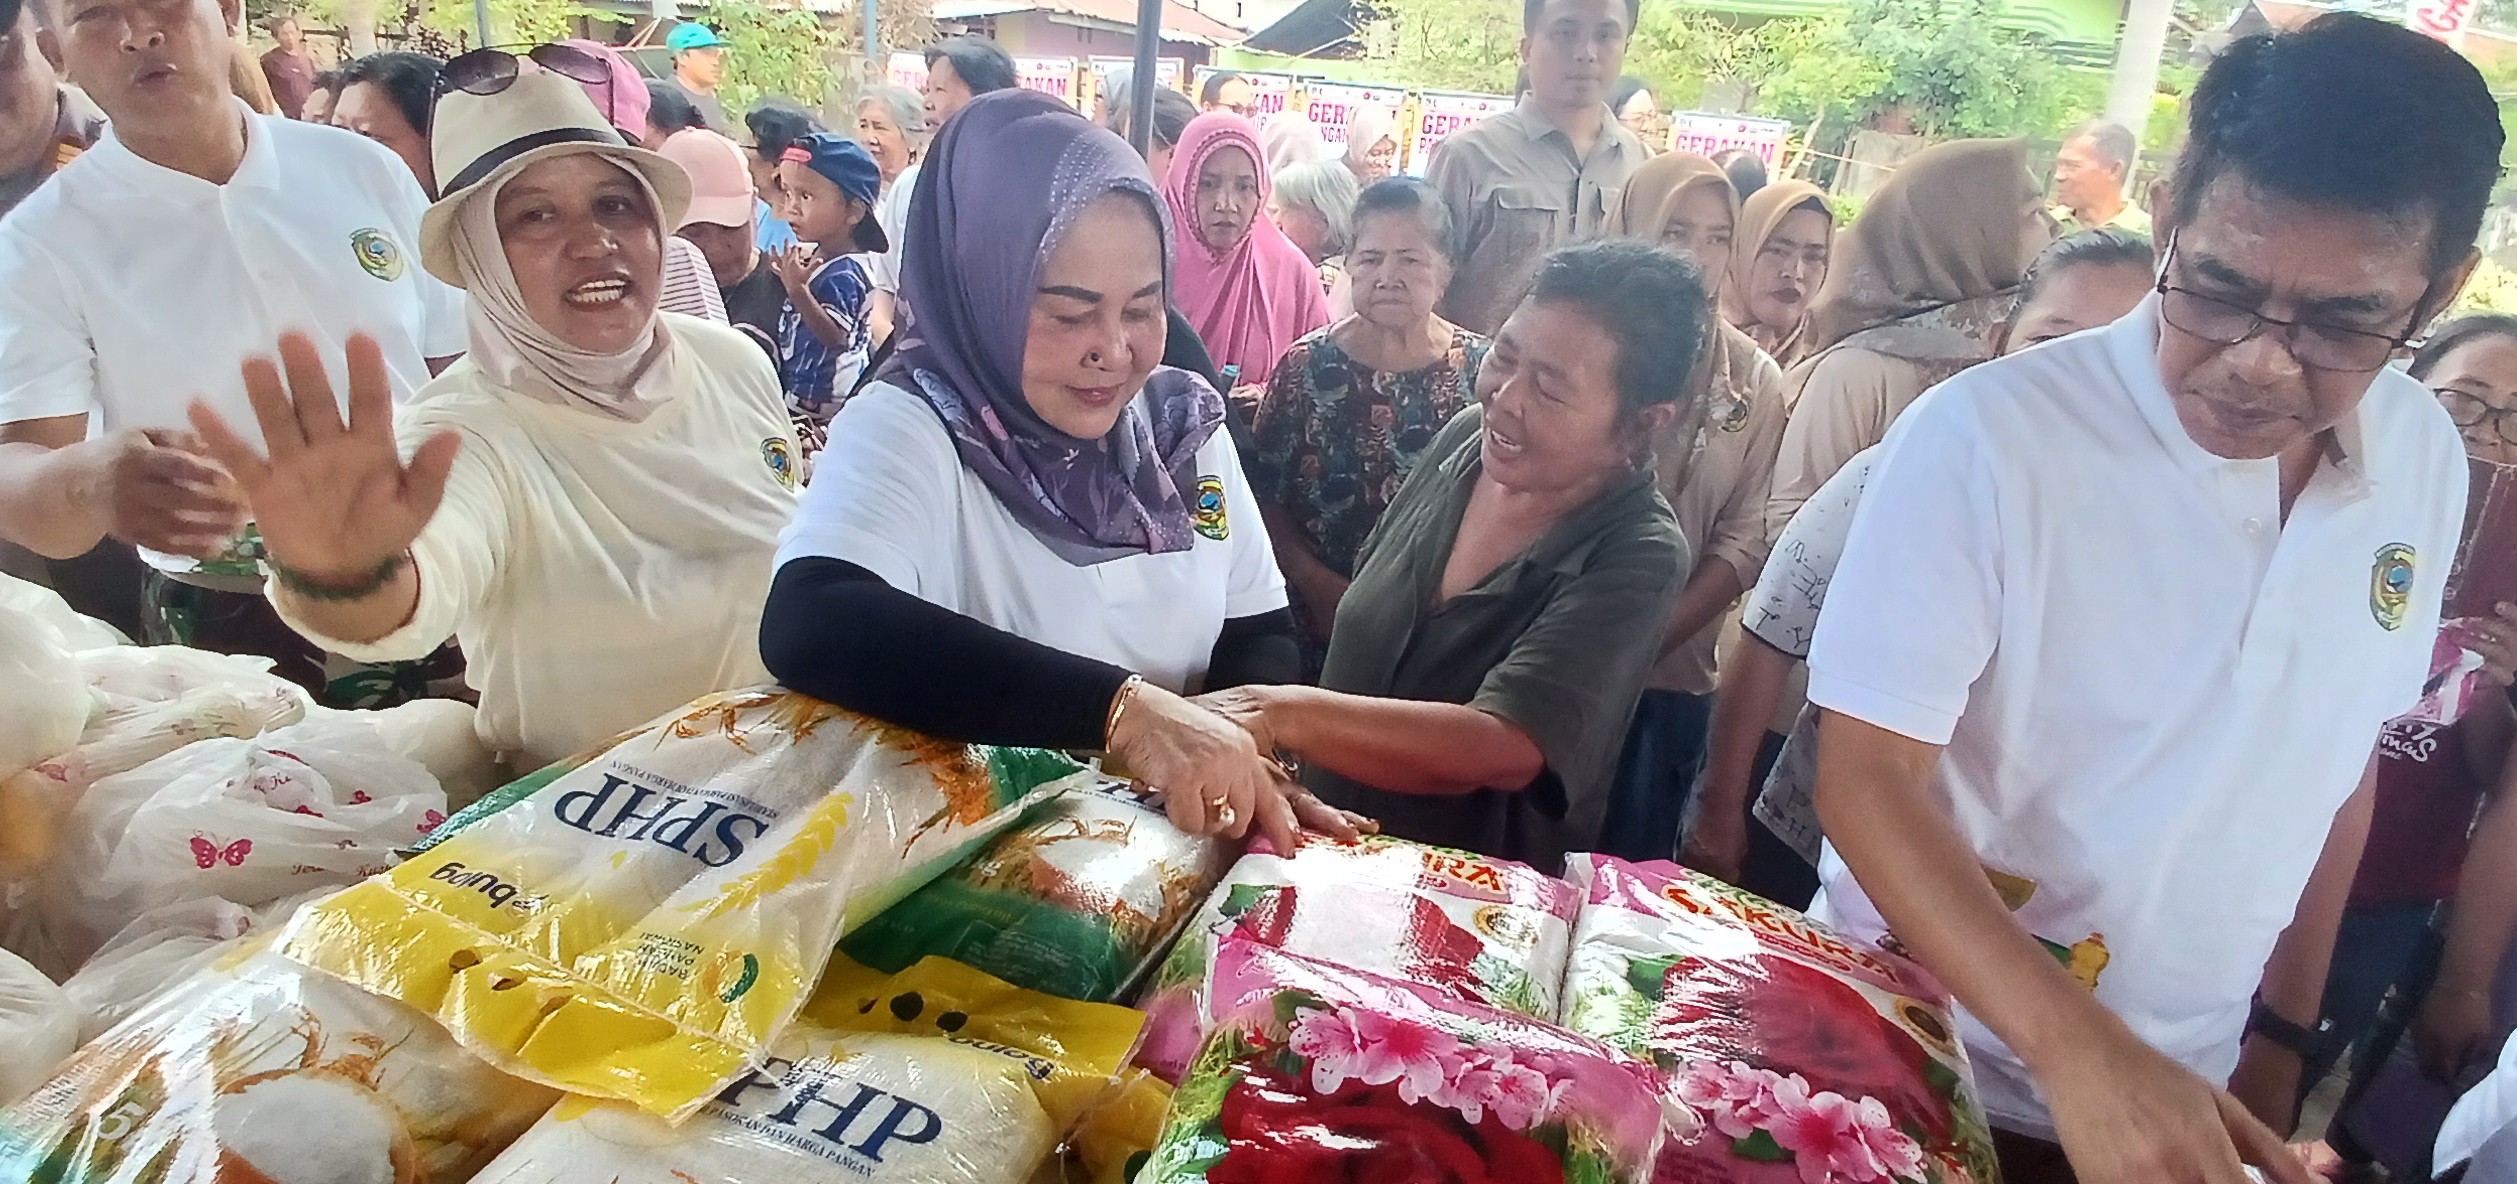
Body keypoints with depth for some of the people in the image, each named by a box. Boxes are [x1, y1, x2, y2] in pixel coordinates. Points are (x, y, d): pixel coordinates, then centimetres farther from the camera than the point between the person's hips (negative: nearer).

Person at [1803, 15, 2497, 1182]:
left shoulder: (2428, 464, -4)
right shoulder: (1985, 436, -23)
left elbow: (2339, 762, 7)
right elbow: (1868, 780, -23)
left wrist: (2282, 1034, 12)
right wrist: (2080, 1050, -33)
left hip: (2188, 1090, 5)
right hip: (1914, 1064, -4)